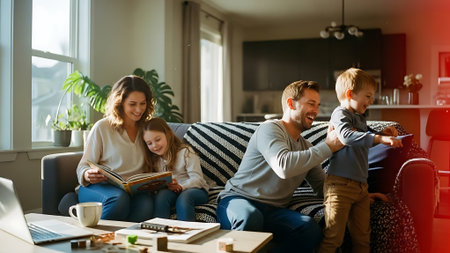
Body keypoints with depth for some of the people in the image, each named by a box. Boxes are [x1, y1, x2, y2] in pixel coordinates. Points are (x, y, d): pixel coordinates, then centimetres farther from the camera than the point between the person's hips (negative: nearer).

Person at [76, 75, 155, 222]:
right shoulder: (102, 128, 3)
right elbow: (83, 166, 4)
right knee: (119, 199, -37)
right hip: (100, 187, -2)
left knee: (146, 203, -33)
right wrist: (87, 176, -21)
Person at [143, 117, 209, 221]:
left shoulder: (185, 152, -7)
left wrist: (181, 186, -31)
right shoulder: (155, 159, 11)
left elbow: (197, 178, -14)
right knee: (161, 194, -30)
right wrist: (166, 185, -19)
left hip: (195, 189, -4)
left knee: (183, 197, -37)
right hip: (170, 190, 4)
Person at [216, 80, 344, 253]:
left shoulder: (306, 147, 18)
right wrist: (328, 147, -18)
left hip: (273, 211, 6)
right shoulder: (270, 128, -8)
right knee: (250, 216, -41)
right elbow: (284, 166, -27)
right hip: (239, 198, -6)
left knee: (311, 229, -25)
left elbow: (322, 186, 20)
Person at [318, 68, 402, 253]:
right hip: (340, 184, -9)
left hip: (360, 185, 9)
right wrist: (378, 138, -33)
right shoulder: (340, 114, -8)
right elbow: (347, 136, -28)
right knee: (334, 237, -7)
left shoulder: (360, 118, 20)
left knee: (362, 238, 13)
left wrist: (382, 135, 21)